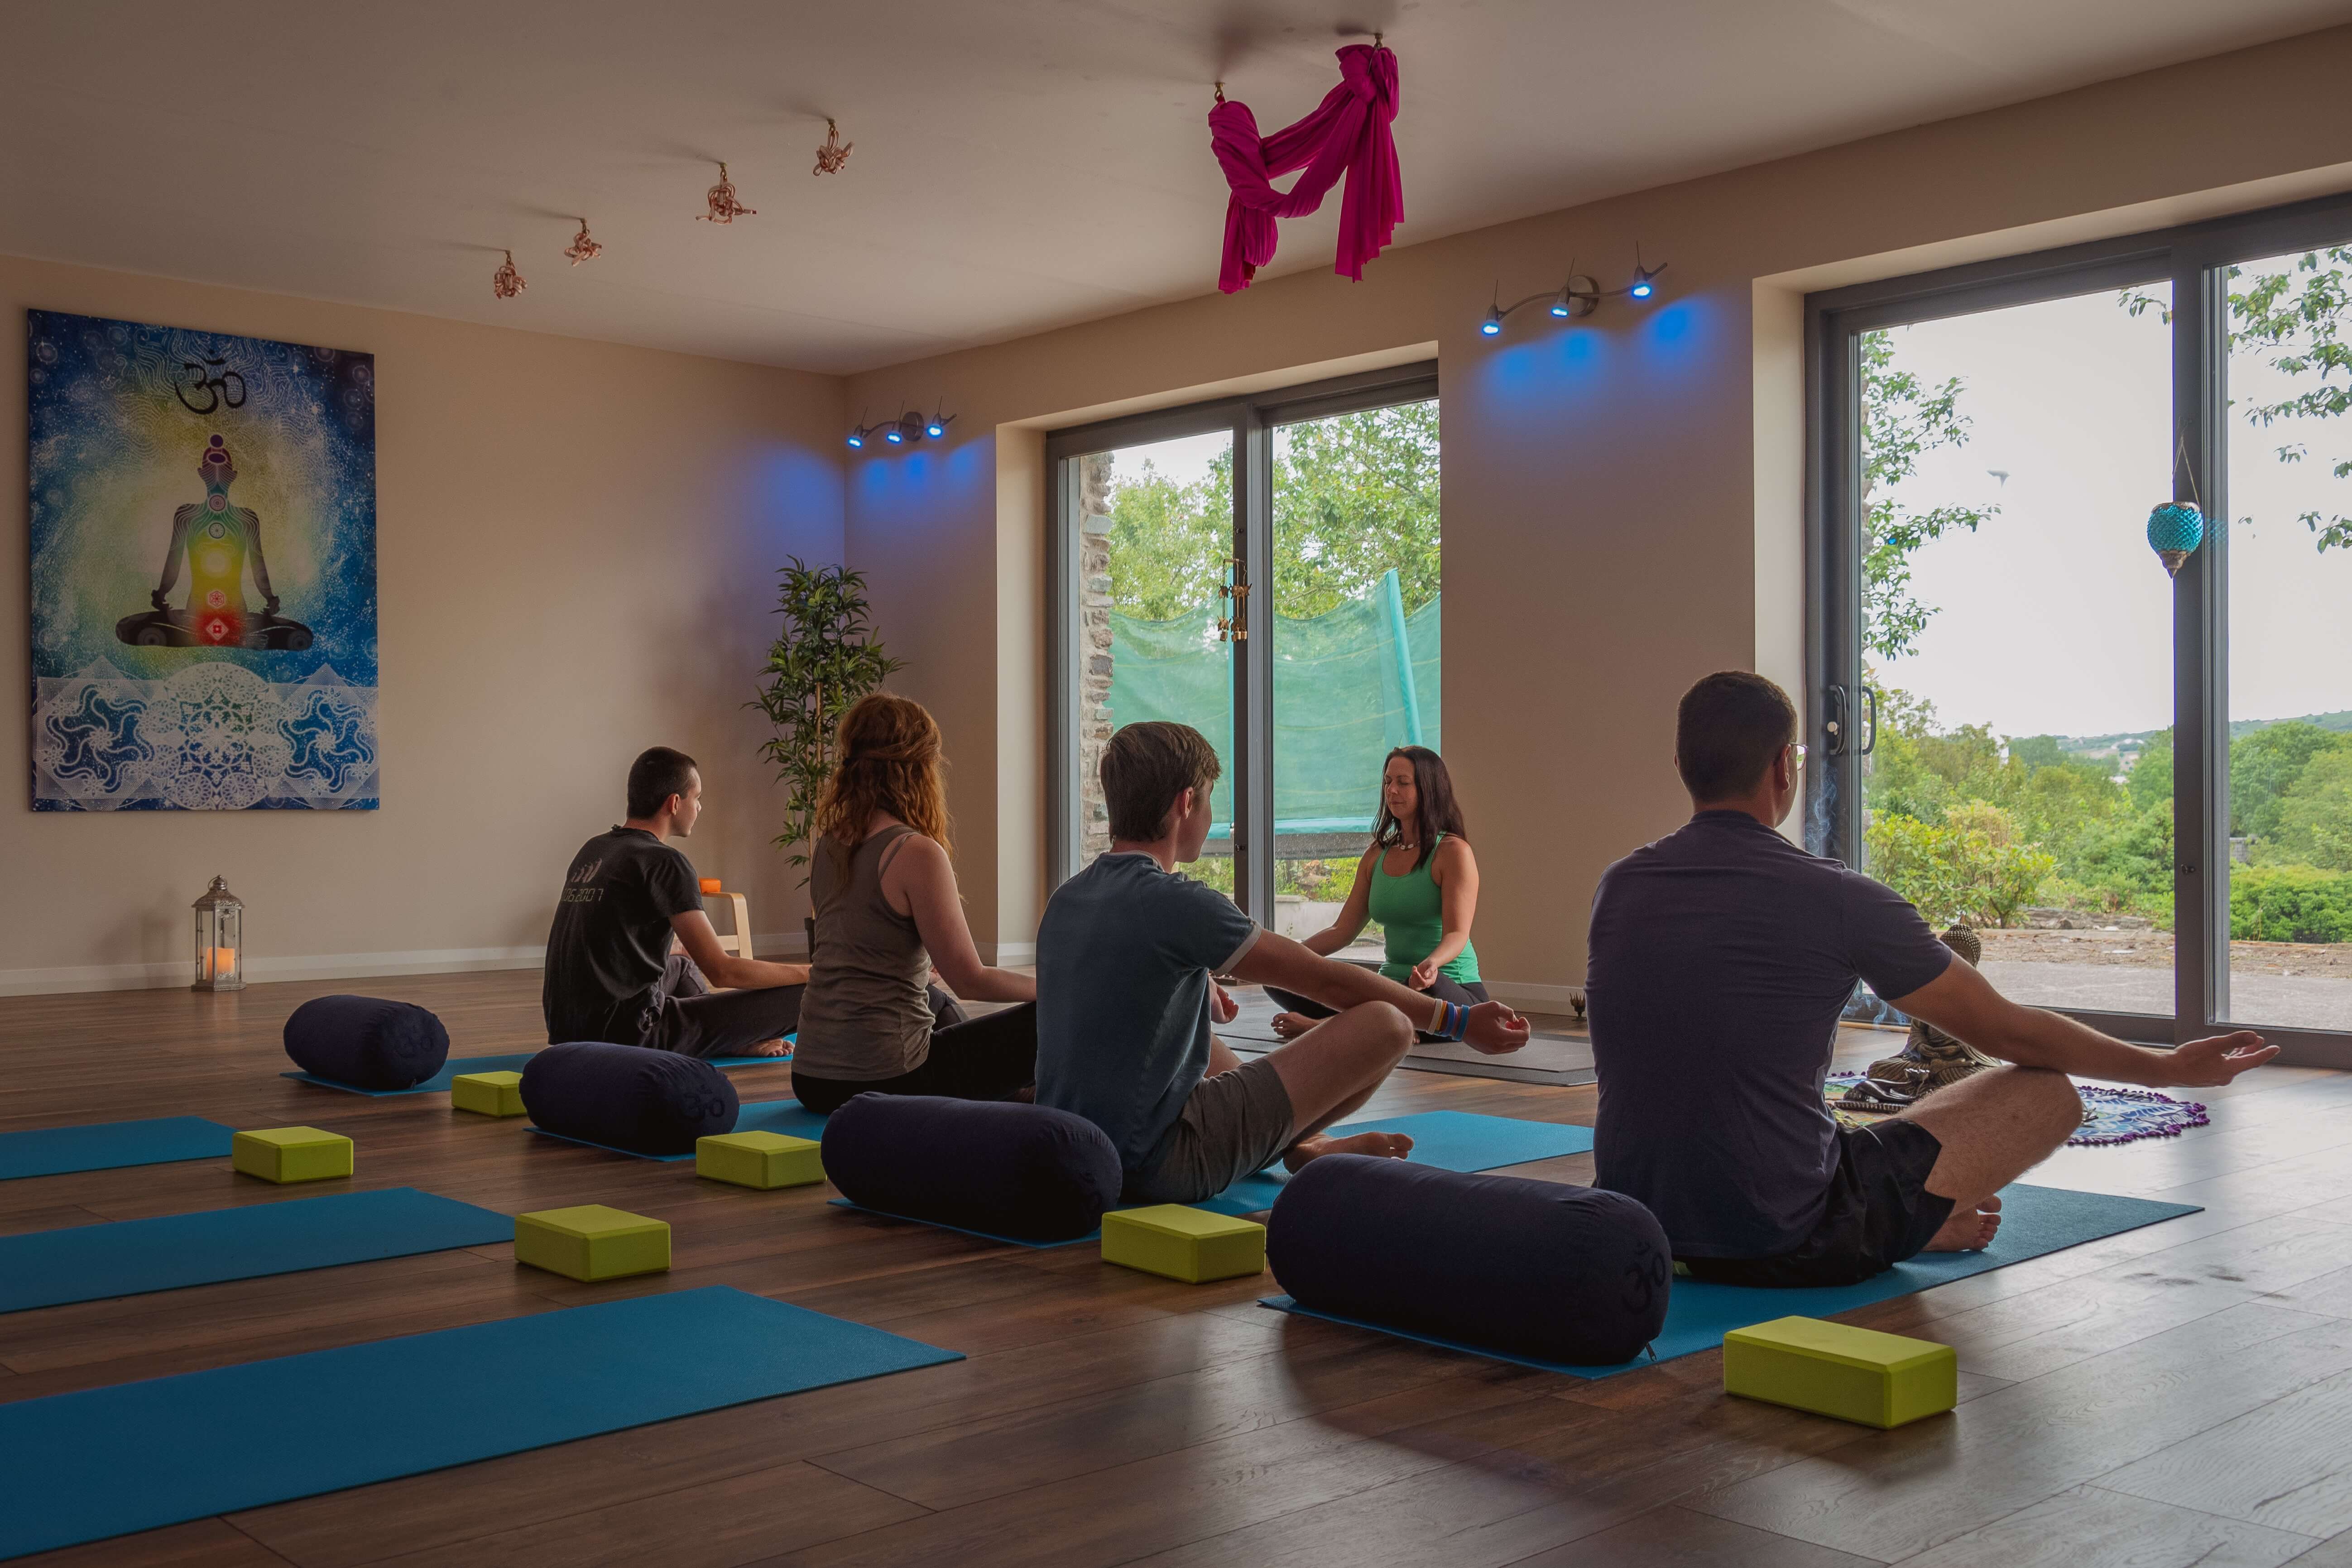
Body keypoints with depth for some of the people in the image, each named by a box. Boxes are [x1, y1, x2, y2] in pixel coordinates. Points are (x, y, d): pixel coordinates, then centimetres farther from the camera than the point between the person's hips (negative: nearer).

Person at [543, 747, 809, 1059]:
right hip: (628, 1037, -9)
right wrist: (810, 973, -4)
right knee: (801, 998, -10)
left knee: (681, 966, 40)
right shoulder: (665, 863, -12)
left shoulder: (592, 851, 12)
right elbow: (721, 971, -15)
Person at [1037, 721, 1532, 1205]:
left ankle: (1300, 1145, 36)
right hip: (1158, 1166, -9)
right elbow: (1328, 981, -9)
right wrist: (1457, 1021, 2)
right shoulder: (1178, 905, -17)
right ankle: (1308, 1149, 20)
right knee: (1385, 1025, -7)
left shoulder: (1063, 902, 6)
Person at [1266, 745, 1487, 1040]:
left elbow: (1457, 934, -15)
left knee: (1426, 990, -45)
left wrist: (1432, 964, -38)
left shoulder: (1452, 851, -5)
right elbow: (1343, 930, 13)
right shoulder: (1377, 856, 14)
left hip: (1450, 988, -6)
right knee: (1279, 980, -11)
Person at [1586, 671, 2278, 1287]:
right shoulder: (1837, 901, -13)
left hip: (1640, 1231, 6)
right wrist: (2173, 1067, 16)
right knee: (2048, 1093, 8)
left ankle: (1914, 1218, 37)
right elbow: (2007, 1032, 0)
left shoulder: (1617, 889, 2)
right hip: (1789, 1244, -6)